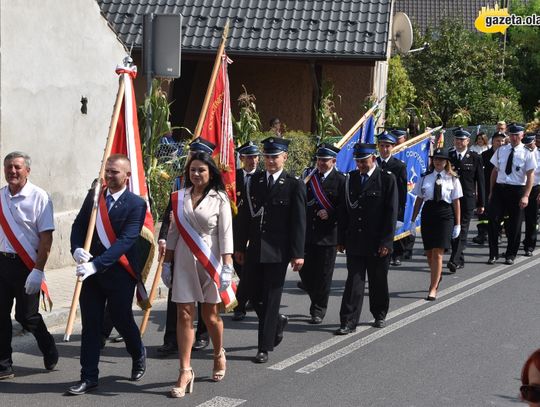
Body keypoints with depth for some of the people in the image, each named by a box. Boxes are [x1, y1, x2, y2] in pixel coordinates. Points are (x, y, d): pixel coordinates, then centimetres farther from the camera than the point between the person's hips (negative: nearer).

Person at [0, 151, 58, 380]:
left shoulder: (39, 197, -9)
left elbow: (46, 237, -12)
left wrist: (38, 271, -17)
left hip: (26, 264, -5)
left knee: (26, 316, 2)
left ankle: (49, 352, 29)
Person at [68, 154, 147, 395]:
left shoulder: (136, 204, -11)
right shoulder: (93, 196, 6)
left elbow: (125, 241, -19)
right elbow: (78, 226, 8)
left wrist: (96, 264, -28)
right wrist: (76, 249, -14)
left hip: (119, 272, -4)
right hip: (91, 270, 4)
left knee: (122, 320, 9)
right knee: (90, 324, 5)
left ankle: (138, 356, 40)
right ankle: (89, 377, 13)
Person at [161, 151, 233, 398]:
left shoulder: (219, 199, -4)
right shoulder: (179, 198, 5)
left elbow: (225, 234, -8)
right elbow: (173, 231, 11)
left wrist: (227, 266, -14)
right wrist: (166, 263, 9)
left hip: (210, 260, -2)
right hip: (184, 260, 2)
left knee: (210, 314, 8)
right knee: (184, 315, -3)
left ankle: (219, 355, 36)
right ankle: (185, 372, -1)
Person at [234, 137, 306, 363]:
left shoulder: (294, 186, -3)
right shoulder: (254, 182, 9)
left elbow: (299, 222, -6)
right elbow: (245, 215, 11)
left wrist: (297, 253, -10)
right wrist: (240, 246, 9)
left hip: (277, 251, -4)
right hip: (254, 250, 4)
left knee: (270, 300, 0)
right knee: (254, 296, 9)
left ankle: (265, 348, 7)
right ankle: (277, 322, 37)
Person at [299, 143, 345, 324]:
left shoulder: (340, 180, -5)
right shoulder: (312, 178, 11)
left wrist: (330, 214, -20)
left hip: (328, 234, -5)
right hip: (308, 233, 5)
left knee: (323, 274, 2)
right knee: (304, 270, 6)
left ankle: (319, 310, 15)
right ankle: (317, 301, 28)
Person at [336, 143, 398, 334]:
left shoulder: (387, 179, -5)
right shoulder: (351, 178, 7)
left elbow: (391, 212, -7)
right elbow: (344, 210, 9)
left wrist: (386, 242, -11)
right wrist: (341, 239, 5)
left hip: (377, 243, -2)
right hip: (354, 241, 2)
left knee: (378, 282, 11)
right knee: (354, 281, -1)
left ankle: (380, 315, 30)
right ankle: (348, 322, -1)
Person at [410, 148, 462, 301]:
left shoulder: (452, 179, 2)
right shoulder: (425, 178, 6)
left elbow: (456, 202, 4)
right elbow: (419, 200, 9)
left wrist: (457, 224, 3)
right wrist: (413, 221, 7)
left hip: (445, 215, -2)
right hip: (428, 215, 3)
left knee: (438, 253, -8)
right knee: (429, 252, 11)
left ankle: (433, 289, -3)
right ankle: (437, 276, 40)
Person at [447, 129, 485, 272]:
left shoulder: (475, 158, 1)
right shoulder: (448, 156, 7)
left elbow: (480, 181, 3)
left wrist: (481, 203, 1)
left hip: (467, 200, -3)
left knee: (462, 230, -8)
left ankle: (454, 261, -14)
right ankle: (460, 260, 18)